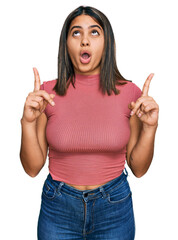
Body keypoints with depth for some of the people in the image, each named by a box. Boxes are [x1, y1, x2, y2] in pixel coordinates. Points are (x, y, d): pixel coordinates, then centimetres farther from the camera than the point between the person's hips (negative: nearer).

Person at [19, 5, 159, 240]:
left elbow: (138, 168, -3)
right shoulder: (47, 93, -9)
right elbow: (32, 168, -6)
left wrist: (150, 127, -18)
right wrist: (28, 122, -21)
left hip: (115, 206, 1)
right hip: (58, 209, 0)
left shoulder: (129, 92, -9)